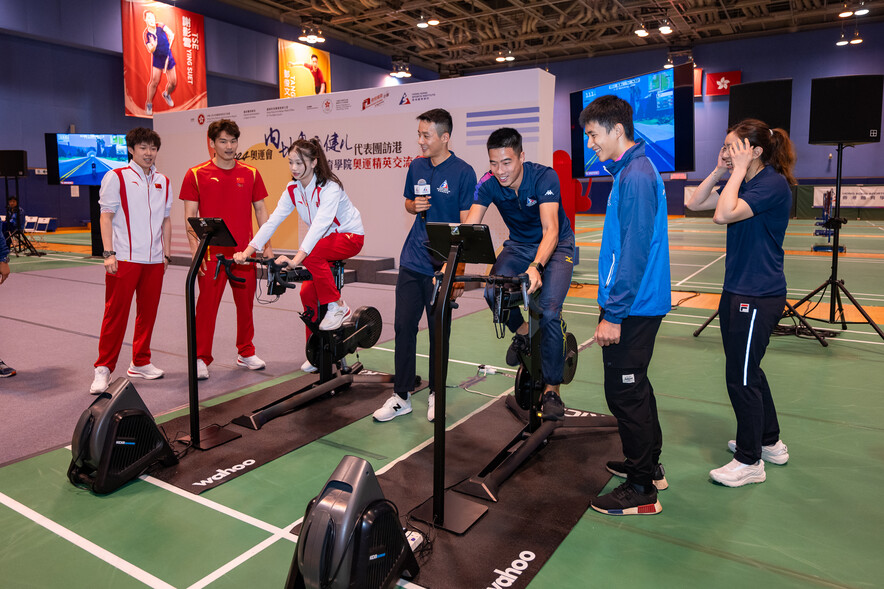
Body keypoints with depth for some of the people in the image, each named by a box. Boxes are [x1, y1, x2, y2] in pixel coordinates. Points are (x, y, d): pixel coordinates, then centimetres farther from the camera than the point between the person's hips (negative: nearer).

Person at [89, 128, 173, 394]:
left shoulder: (163, 182, 14)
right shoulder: (116, 177, 0)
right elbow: (106, 217, -4)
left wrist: (166, 254, 14)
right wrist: (109, 253, -11)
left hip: (154, 261, 5)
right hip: (124, 259, -5)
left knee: (148, 313, 9)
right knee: (116, 314, -3)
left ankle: (140, 363, 22)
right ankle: (103, 368, 6)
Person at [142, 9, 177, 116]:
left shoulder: (161, 26, -7)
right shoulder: (145, 34, -11)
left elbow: (171, 35, 9)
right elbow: (150, 50, -14)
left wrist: (169, 45, 9)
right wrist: (153, 46, -35)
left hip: (168, 57, 3)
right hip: (157, 59, -3)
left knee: (173, 82, 3)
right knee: (154, 81, -14)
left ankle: (167, 94, 38)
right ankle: (149, 104, -1)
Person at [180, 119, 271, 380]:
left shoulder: (250, 173, 9)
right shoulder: (196, 174, 2)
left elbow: (260, 210, 13)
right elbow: (190, 215, 1)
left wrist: (267, 245, 7)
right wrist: (195, 246, -10)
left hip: (244, 251, 3)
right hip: (212, 253, -3)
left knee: (246, 302, 9)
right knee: (207, 304, -2)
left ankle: (246, 353, 25)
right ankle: (201, 359, 10)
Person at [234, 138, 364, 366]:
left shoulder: (330, 187, -25)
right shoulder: (293, 189, -4)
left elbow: (321, 223, -39)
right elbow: (272, 221, -10)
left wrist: (297, 258, -51)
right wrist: (247, 251, -23)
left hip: (350, 237, -6)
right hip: (322, 242, 7)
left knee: (312, 253, -35)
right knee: (307, 292, -6)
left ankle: (338, 306, -17)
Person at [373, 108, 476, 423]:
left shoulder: (463, 172, -7)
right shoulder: (416, 166, 9)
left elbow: (465, 223, -9)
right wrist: (414, 206, -3)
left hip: (442, 265, -4)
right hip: (412, 261, 5)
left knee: (438, 329, 7)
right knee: (403, 326, 4)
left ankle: (436, 394, 24)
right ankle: (401, 396, 14)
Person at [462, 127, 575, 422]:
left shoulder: (544, 177, -27)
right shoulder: (489, 183, -16)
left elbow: (550, 229, -38)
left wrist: (536, 267, -55)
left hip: (556, 246, -3)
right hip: (518, 245, 4)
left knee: (549, 311, -22)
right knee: (492, 293, -26)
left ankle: (551, 389, -5)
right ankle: (522, 331, 7)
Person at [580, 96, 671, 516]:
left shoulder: (636, 176, -17)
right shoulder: (632, 170, 14)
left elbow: (634, 252, -23)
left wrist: (613, 313, -22)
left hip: (633, 308, -10)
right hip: (639, 304, 10)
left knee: (625, 392, -2)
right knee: (634, 386, 19)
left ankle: (641, 490, 12)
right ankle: (649, 465, 35)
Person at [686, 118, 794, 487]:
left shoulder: (773, 184, -17)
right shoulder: (742, 183, 10)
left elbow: (724, 214, -30)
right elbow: (695, 203, 10)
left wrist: (739, 170, -19)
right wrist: (720, 170, 2)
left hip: (759, 297, -9)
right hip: (737, 291, 10)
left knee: (741, 376, -2)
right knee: (746, 371, 19)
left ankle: (750, 462, 14)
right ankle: (770, 442, 36)